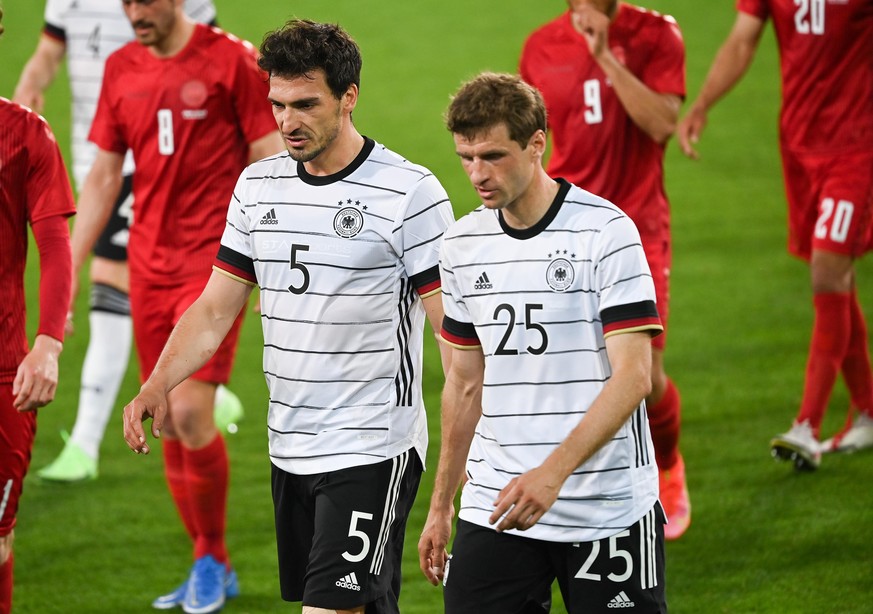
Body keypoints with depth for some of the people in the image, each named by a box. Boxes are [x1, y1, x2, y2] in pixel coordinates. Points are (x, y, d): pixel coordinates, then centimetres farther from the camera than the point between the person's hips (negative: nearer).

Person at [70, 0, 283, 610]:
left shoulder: (233, 61, -7)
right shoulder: (121, 70, 9)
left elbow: (271, 165, -6)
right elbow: (102, 178, 15)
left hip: (213, 261, -5)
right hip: (149, 264, 5)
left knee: (191, 413, -14)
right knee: (168, 424, 6)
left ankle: (212, 556, 6)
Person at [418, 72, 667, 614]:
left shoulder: (605, 231, -9)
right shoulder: (463, 245, 8)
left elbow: (633, 375, -16)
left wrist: (554, 471, -26)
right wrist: (441, 505, 18)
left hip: (607, 505, -4)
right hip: (494, 507, 4)